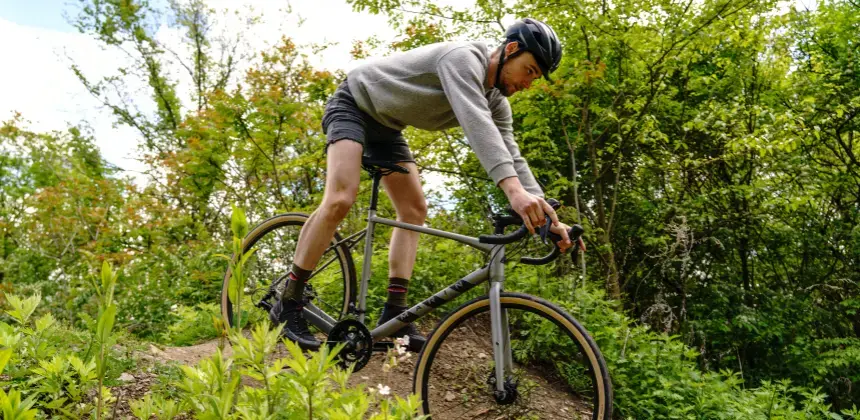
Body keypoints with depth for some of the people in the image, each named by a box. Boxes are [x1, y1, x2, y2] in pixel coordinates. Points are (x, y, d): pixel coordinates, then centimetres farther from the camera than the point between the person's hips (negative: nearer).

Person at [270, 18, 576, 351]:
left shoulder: (496, 103, -3)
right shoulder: (463, 58, -29)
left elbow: (511, 158, -9)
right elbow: (476, 124, -46)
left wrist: (547, 213, -22)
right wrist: (514, 190, -58)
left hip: (386, 126, 9)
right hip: (352, 104, -8)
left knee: (415, 209, -3)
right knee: (340, 200, -26)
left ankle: (394, 312, -4)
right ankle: (287, 305, -15)